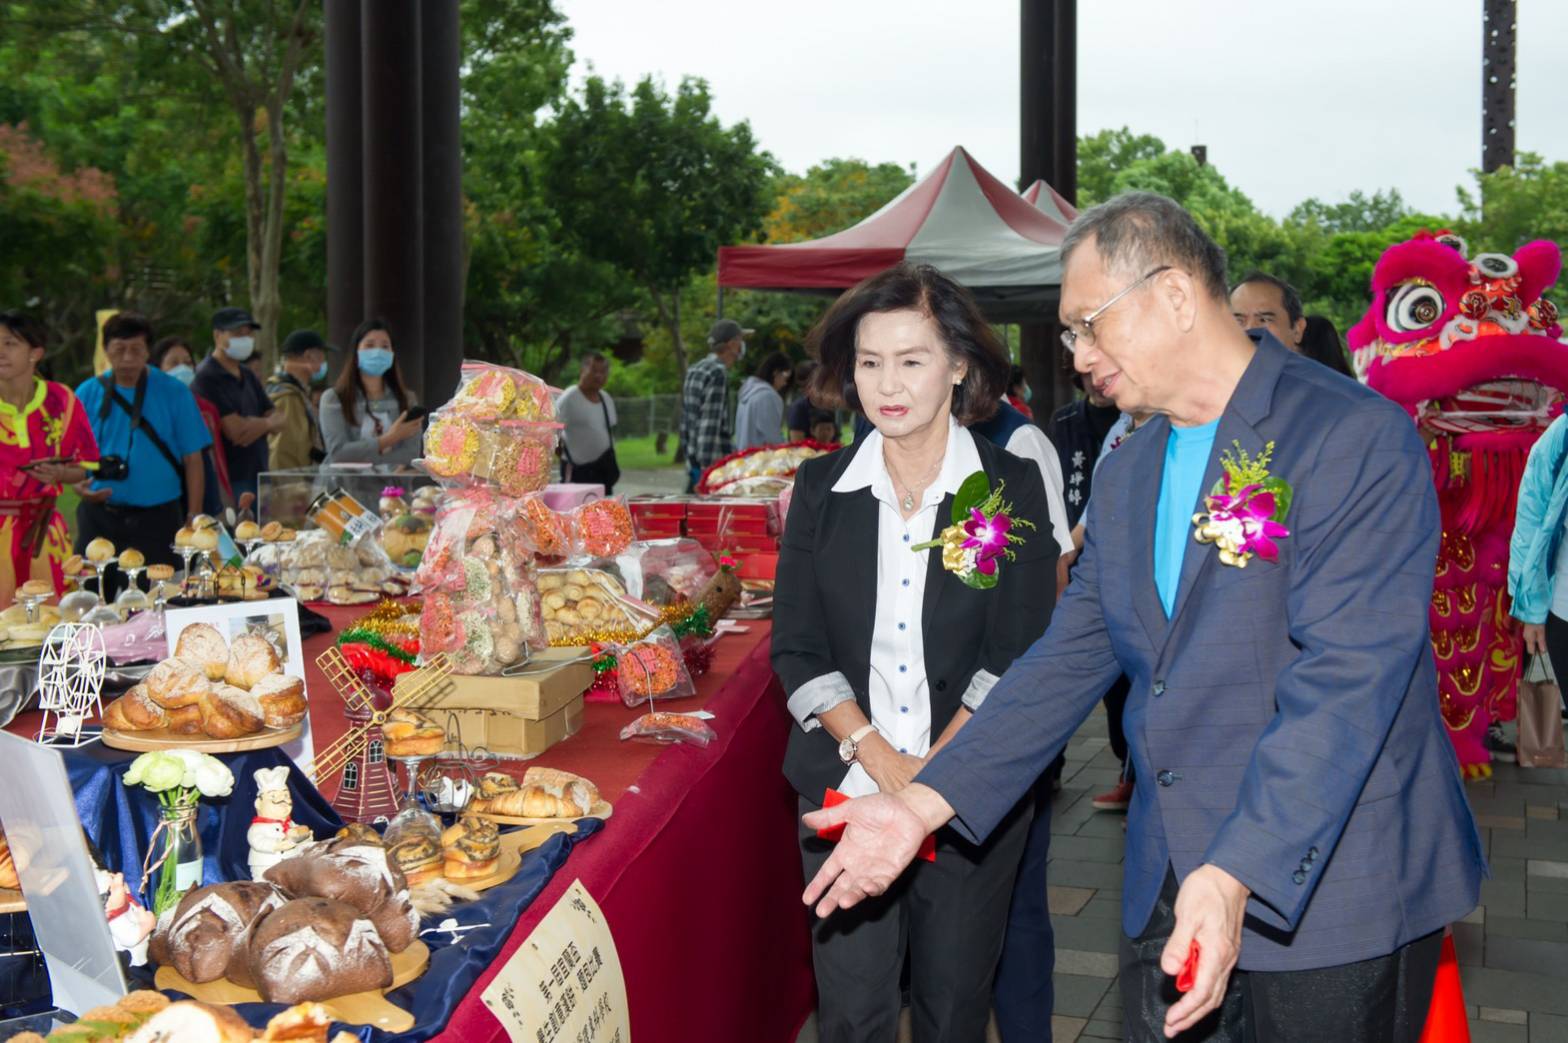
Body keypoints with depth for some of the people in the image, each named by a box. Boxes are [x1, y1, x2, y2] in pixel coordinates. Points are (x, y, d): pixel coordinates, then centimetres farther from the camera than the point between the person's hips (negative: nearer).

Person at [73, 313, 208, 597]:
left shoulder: (173, 393, -1)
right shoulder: (88, 393, 4)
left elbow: (192, 459, 0)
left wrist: (193, 517, -4)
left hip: (158, 517, -1)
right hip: (100, 514, 2)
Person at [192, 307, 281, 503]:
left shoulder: (248, 376, 18)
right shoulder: (207, 378, -10)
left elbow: (278, 419, 15)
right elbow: (236, 430, -17)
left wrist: (262, 425, -9)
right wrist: (266, 421, 2)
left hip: (258, 476, 8)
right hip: (230, 479, -8)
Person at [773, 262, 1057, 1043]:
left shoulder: (1011, 488, -1)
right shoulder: (822, 488, 4)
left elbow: (1017, 656, -5)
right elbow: (796, 649, 1)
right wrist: (881, 761, -11)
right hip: (845, 790, 1)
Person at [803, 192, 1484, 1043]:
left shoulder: (1357, 438, -14)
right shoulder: (1124, 478, 11)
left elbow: (1345, 679, -23)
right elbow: (1068, 661, 11)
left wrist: (1237, 875, -31)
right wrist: (922, 804, 2)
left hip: (1332, 900, -7)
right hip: (1165, 892, 7)